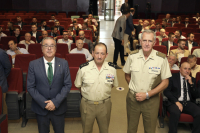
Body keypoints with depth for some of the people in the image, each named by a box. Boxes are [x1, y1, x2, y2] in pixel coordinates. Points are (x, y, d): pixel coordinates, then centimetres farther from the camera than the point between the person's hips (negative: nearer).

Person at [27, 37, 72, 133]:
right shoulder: (33, 64, -6)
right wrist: (43, 103, -15)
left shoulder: (63, 63, -5)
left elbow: (68, 85, -6)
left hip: (59, 107, 0)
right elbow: (30, 87, -6)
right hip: (40, 108, 0)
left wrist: (55, 102, -15)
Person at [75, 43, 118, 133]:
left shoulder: (112, 68, -7)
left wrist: (104, 91, 2)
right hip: (87, 105, -1)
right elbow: (78, 85, 2)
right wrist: (87, 92, 2)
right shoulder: (83, 68, -13)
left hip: (105, 105, 1)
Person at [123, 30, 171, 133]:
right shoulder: (132, 56, -5)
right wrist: (133, 88, -1)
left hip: (151, 100, -1)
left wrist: (147, 94, -13)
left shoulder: (162, 58, -12)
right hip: (132, 98, 2)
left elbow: (165, 82, -7)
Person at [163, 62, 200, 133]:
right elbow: (166, 91, -3)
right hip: (175, 102, -4)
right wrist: (176, 102, -15)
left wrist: (191, 83, -3)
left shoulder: (192, 80, 18)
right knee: (175, 112, -37)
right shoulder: (173, 77, 6)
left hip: (188, 103, 4)